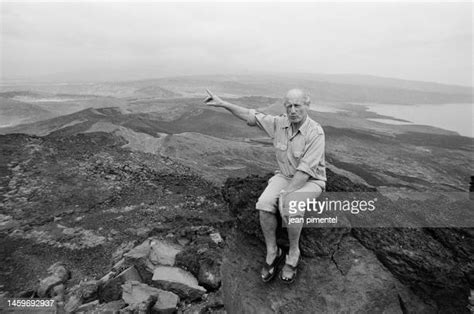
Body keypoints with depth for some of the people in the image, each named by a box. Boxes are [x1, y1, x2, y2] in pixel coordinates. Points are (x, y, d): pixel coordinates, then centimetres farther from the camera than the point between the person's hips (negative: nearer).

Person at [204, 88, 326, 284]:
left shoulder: (316, 133, -24)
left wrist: (286, 193, -30)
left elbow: (305, 170, -28)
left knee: (290, 208, -34)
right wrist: (223, 103, -5)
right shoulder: (279, 123, -7)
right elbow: (251, 117, -1)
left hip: (310, 181, -4)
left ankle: (293, 254, -8)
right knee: (264, 205, -24)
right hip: (285, 176, 5)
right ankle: (272, 253, -5)